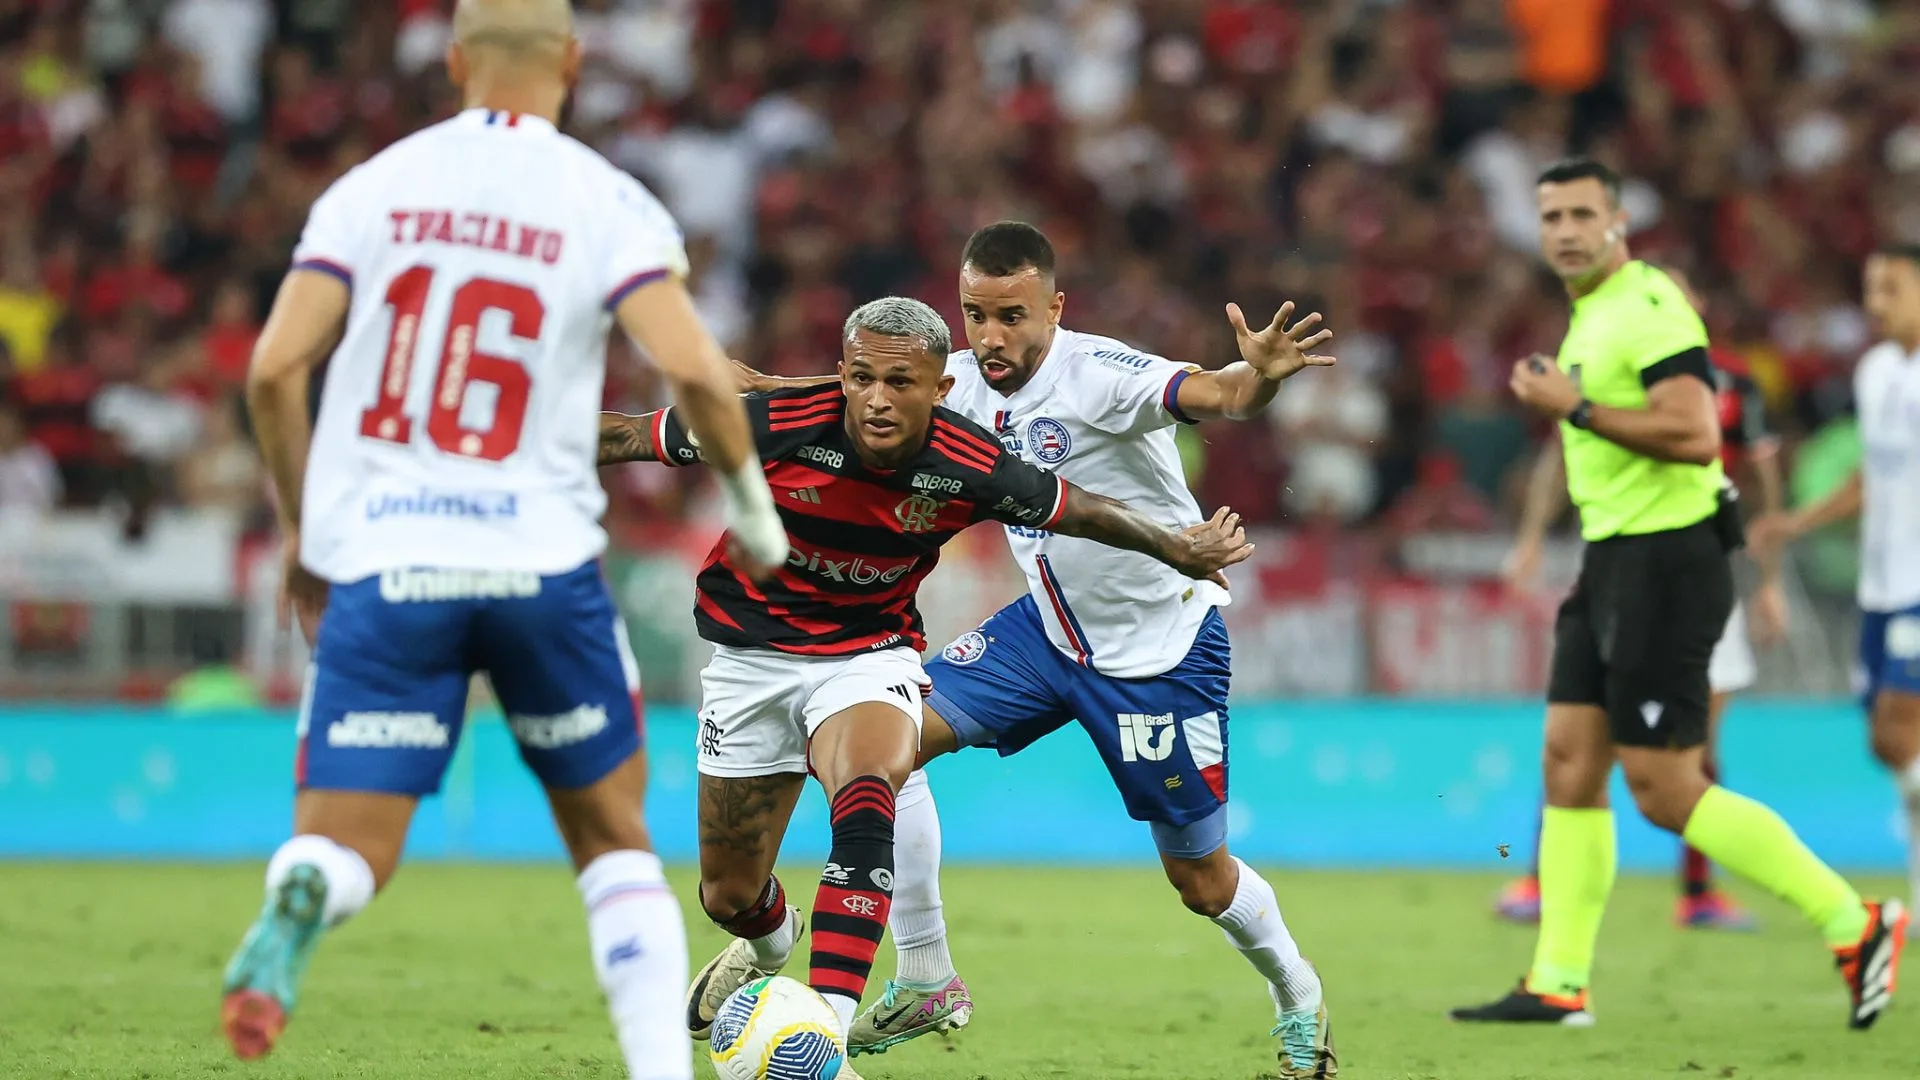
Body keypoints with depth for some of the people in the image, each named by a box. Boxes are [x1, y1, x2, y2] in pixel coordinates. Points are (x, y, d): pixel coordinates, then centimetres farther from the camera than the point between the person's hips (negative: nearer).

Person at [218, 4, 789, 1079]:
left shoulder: (370, 191, 7)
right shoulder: (607, 204, 1)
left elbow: (275, 368, 1)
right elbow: (694, 370, -12)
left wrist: (304, 533, 14)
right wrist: (755, 508, 6)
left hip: (379, 560, 1)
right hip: (540, 560, -1)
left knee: (345, 850, 0)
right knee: (613, 835, 18)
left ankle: (292, 910, -35)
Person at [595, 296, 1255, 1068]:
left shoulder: (971, 469, -21)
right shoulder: (774, 426, -26)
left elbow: (1075, 510, -1)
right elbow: (629, 437, -14)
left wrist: (1174, 547, 7)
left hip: (869, 651, -1)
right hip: (752, 650, 1)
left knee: (866, 810, -34)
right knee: (728, 894, 11)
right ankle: (770, 945, 51)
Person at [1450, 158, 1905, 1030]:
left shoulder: (1648, 306, -15)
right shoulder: (1590, 314, 17)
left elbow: (1694, 433, -27)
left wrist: (1575, 408, -21)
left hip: (1665, 559, -10)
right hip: (1611, 562, 10)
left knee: (1664, 792, -8)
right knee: (1569, 762, 7)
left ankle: (1853, 922, -1)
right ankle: (1557, 984, 10)